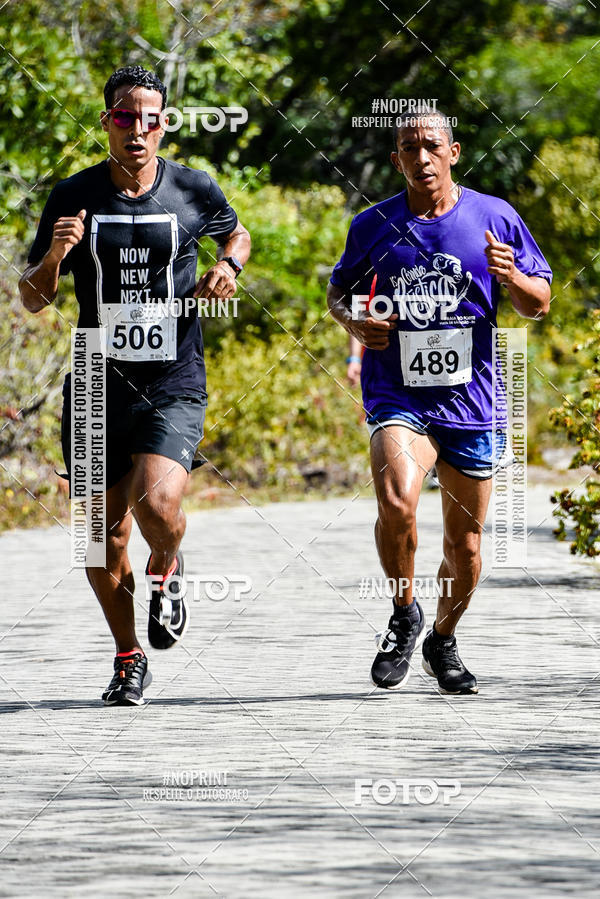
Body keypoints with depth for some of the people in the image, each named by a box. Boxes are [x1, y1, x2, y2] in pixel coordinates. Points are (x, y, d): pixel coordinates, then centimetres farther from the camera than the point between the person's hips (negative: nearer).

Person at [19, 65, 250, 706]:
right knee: (104, 535, 5)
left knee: (157, 504, -24)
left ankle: (166, 573, 11)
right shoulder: (73, 197, -1)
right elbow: (32, 300, 4)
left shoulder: (195, 191, 0)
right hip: (97, 384, 2)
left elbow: (235, 233, 22)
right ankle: (128, 657, 26)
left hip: (174, 384, -2)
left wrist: (228, 266, 0)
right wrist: (55, 255, -17)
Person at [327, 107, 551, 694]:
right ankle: (404, 616, -4)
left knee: (464, 546, 8)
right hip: (397, 397, -1)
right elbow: (338, 291, 17)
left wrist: (512, 277, -15)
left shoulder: (495, 218, 2)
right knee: (396, 500, -28)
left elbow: (539, 304, 7)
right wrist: (354, 323, -5)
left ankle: (443, 640, 35)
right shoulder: (373, 226, 2)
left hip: (470, 401, 1)